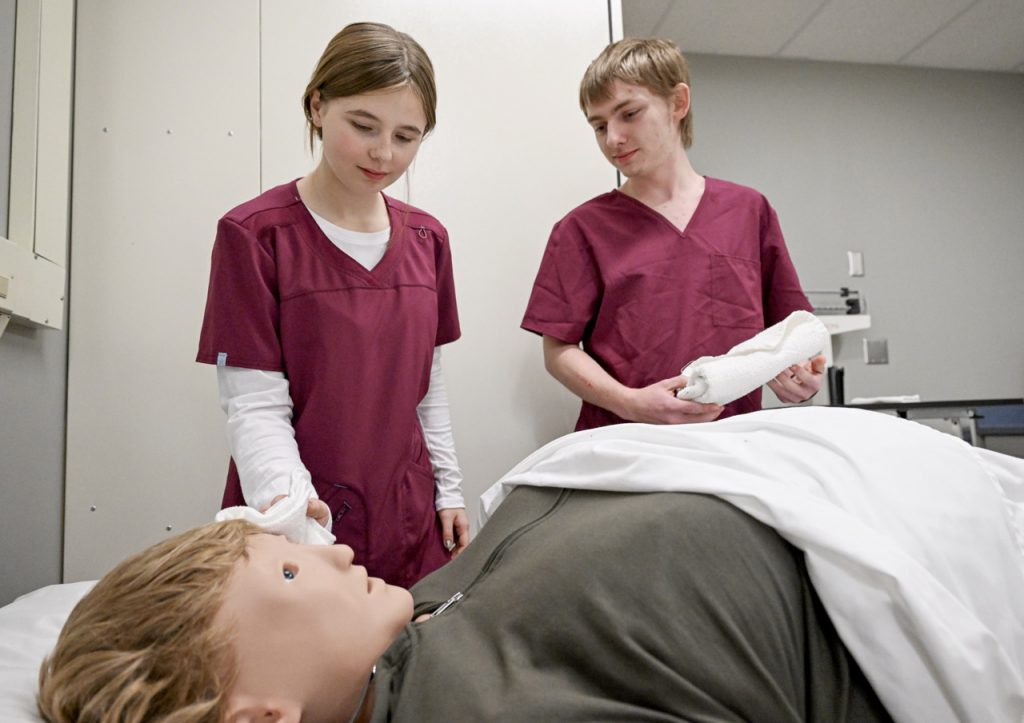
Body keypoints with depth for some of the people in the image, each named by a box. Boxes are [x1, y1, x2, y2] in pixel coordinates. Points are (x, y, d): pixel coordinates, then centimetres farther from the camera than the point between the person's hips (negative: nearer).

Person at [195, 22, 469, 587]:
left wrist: (449, 490, 8)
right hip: (300, 522, -4)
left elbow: (428, 385, 8)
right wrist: (287, 500, -30)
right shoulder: (254, 234, -11)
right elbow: (254, 405, -13)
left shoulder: (428, 239, 4)